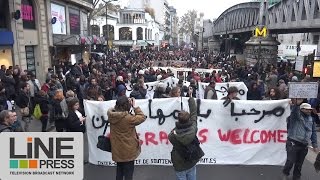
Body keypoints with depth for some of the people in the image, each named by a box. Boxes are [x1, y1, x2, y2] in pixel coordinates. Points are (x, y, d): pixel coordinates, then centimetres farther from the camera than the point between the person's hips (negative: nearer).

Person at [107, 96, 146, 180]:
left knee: (119, 173, 24)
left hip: (117, 151, 6)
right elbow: (142, 117, -13)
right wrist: (135, 106, -9)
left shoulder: (111, 116, -9)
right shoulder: (128, 118, -25)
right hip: (128, 152, -6)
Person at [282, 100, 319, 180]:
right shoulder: (295, 115, -4)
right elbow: (294, 111, -29)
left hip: (304, 145, 5)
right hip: (293, 144, -5)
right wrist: (297, 104, -50)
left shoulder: (311, 119, 13)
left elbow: (313, 132, 16)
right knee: (290, 161, -4)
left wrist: (315, 145, 12)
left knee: (299, 163, 11)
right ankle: (285, 173, 22)